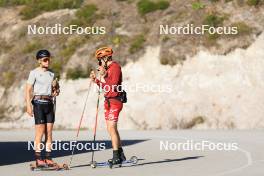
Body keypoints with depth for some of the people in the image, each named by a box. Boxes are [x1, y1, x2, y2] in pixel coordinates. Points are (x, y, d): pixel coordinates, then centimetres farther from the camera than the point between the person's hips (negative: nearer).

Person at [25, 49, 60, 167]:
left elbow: (55, 91, 22)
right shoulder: (34, 73, -2)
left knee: (49, 131, 3)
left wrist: (56, 91, -3)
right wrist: (28, 105, -17)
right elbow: (28, 90, -8)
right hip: (39, 103, -5)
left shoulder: (51, 74, 15)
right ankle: (38, 159, -4)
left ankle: (48, 157, 7)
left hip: (49, 103, 6)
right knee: (40, 132, -8)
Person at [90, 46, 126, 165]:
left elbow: (113, 85, -21)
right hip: (108, 101, 10)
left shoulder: (115, 67, -11)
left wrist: (103, 76, -18)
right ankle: (120, 155, 20)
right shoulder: (108, 69, 17)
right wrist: (96, 80, 13)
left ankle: (116, 156, -13)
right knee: (111, 129, 12)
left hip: (115, 101, -10)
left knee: (111, 128, -14)